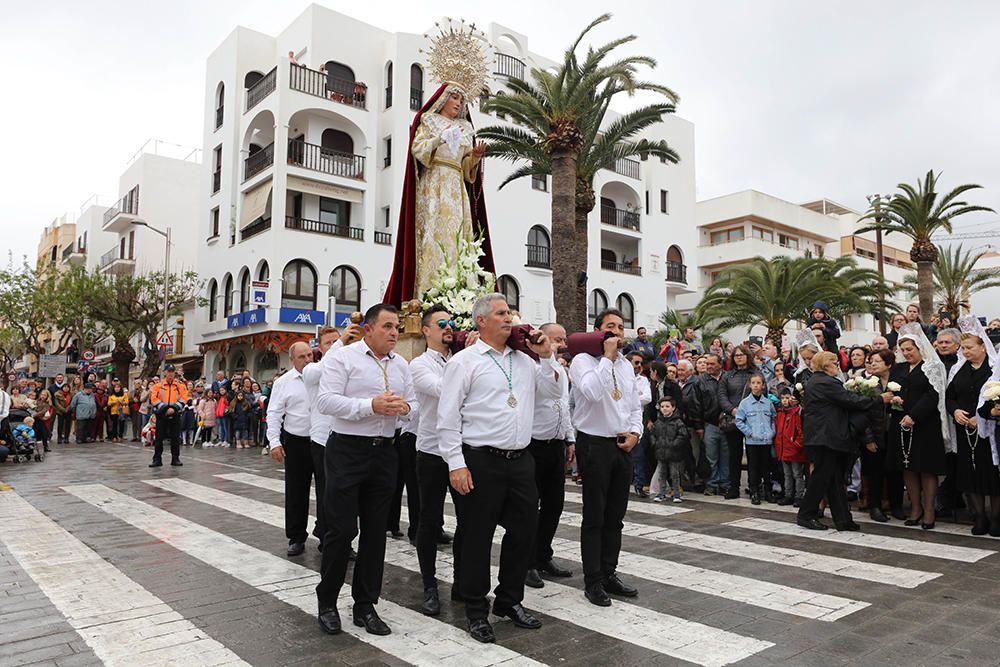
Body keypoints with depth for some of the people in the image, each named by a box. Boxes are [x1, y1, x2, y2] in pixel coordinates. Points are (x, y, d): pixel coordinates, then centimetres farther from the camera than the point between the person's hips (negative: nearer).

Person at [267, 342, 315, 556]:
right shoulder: (283, 382, 1)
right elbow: (274, 414, -1)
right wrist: (275, 442, -9)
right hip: (296, 442, -1)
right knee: (296, 492, 6)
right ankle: (296, 538, 19)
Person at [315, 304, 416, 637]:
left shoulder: (401, 365, 13)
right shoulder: (342, 357, -5)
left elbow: (413, 402, 17)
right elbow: (326, 400, -15)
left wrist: (404, 407, -8)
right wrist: (371, 406, -23)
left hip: (384, 452, 6)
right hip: (347, 450, -5)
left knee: (375, 531, 10)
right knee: (341, 529, -1)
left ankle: (365, 605, 23)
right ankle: (327, 602, 20)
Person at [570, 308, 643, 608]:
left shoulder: (626, 366, 14)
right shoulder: (583, 360, -7)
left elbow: (635, 406, 18)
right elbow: (592, 392, -27)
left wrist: (635, 432, 0)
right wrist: (607, 357, -19)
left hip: (623, 446, 7)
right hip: (594, 445, -6)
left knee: (615, 516, 14)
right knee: (594, 517, 1)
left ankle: (609, 574, 26)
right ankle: (593, 581, 12)